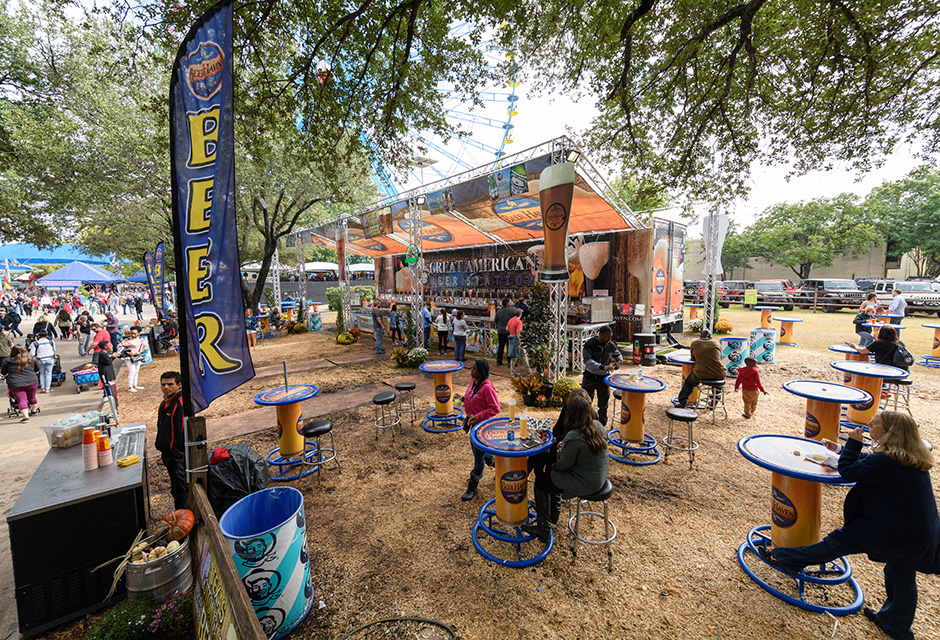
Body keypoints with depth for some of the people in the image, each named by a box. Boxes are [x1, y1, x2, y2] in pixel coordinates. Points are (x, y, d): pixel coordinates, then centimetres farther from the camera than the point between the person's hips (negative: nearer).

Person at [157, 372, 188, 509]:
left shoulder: (181, 404, -21)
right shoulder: (164, 403, 8)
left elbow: (182, 431, -21)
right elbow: (162, 428, 19)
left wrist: (177, 454, -19)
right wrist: (160, 446, 17)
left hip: (177, 454, -9)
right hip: (167, 452, 9)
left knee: (180, 485, 0)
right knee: (175, 483, 22)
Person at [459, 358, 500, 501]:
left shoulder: (487, 387, -25)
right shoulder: (474, 382, 2)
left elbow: (495, 408, -23)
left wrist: (478, 416, -27)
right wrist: (468, 418, 16)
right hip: (474, 424, 9)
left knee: (478, 456, 6)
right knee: (476, 450, 23)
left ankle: (472, 488, 22)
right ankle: (496, 463, 47)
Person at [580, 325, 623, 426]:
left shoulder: (611, 345, -2)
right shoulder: (589, 344, -14)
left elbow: (618, 354, 18)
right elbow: (588, 361, -24)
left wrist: (619, 361, -5)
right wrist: (603, 367, -35)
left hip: (604, 377, 3)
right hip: (590, 377, -3)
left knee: (603, 404, 12)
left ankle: (602, 425, 31)